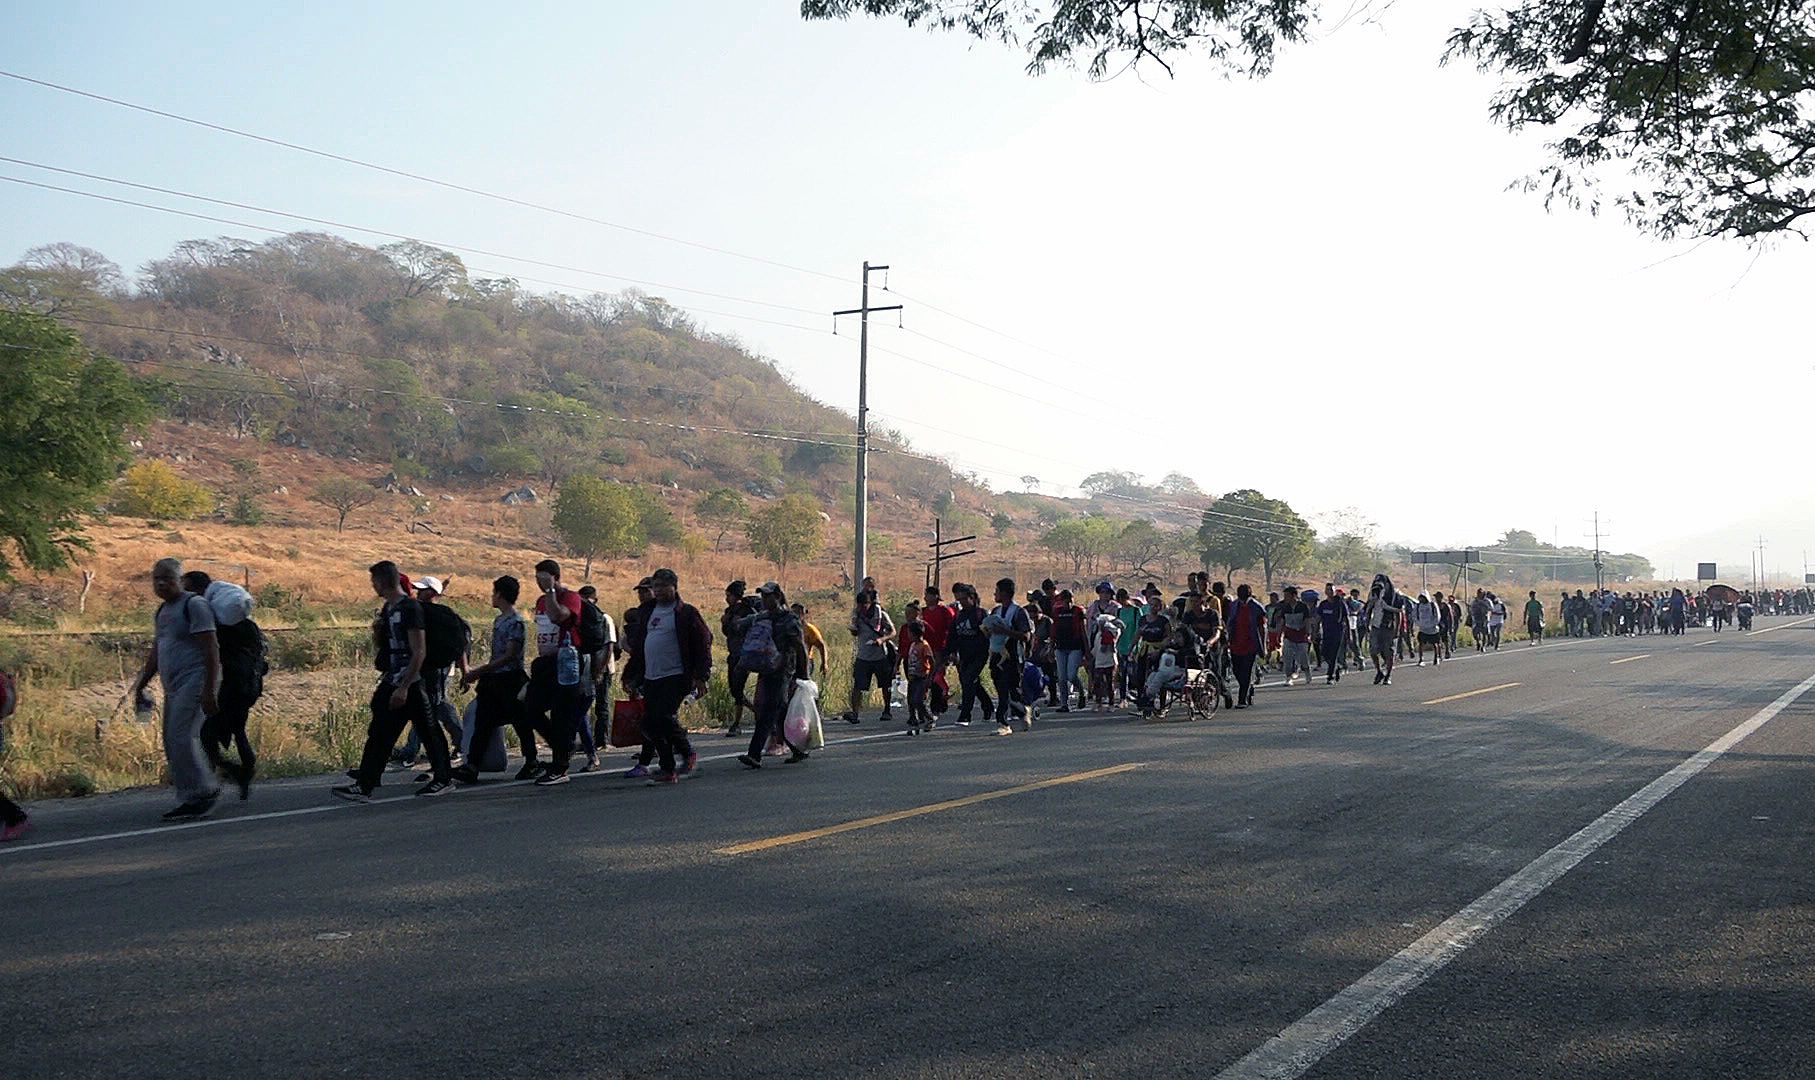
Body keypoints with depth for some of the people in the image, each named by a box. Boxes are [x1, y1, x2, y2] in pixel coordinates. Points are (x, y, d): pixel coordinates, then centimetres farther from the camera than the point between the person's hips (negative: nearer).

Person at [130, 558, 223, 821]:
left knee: (181, 738, -18)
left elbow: (211, 649, -15)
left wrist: (209, 691, -21)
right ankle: (191, 801, 9)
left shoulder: (193, 605, -8)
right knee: (173, 744, 5)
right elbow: (155, 653, 28)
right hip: (174, 688, 9)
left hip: (195, 681, -9)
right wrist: (140, 686, 25)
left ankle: (204, 794, -12)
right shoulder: (163, 611, 19)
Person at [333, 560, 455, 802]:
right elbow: (383, 645, 24)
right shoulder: (388, 608, 13)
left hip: (411, 682, -10)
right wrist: (378, 630, 1)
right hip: (392, 680, 10)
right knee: (379, 732, 9)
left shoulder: (410, 608, -16)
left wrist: (403, 688, -24)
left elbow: (419, 652, -20)